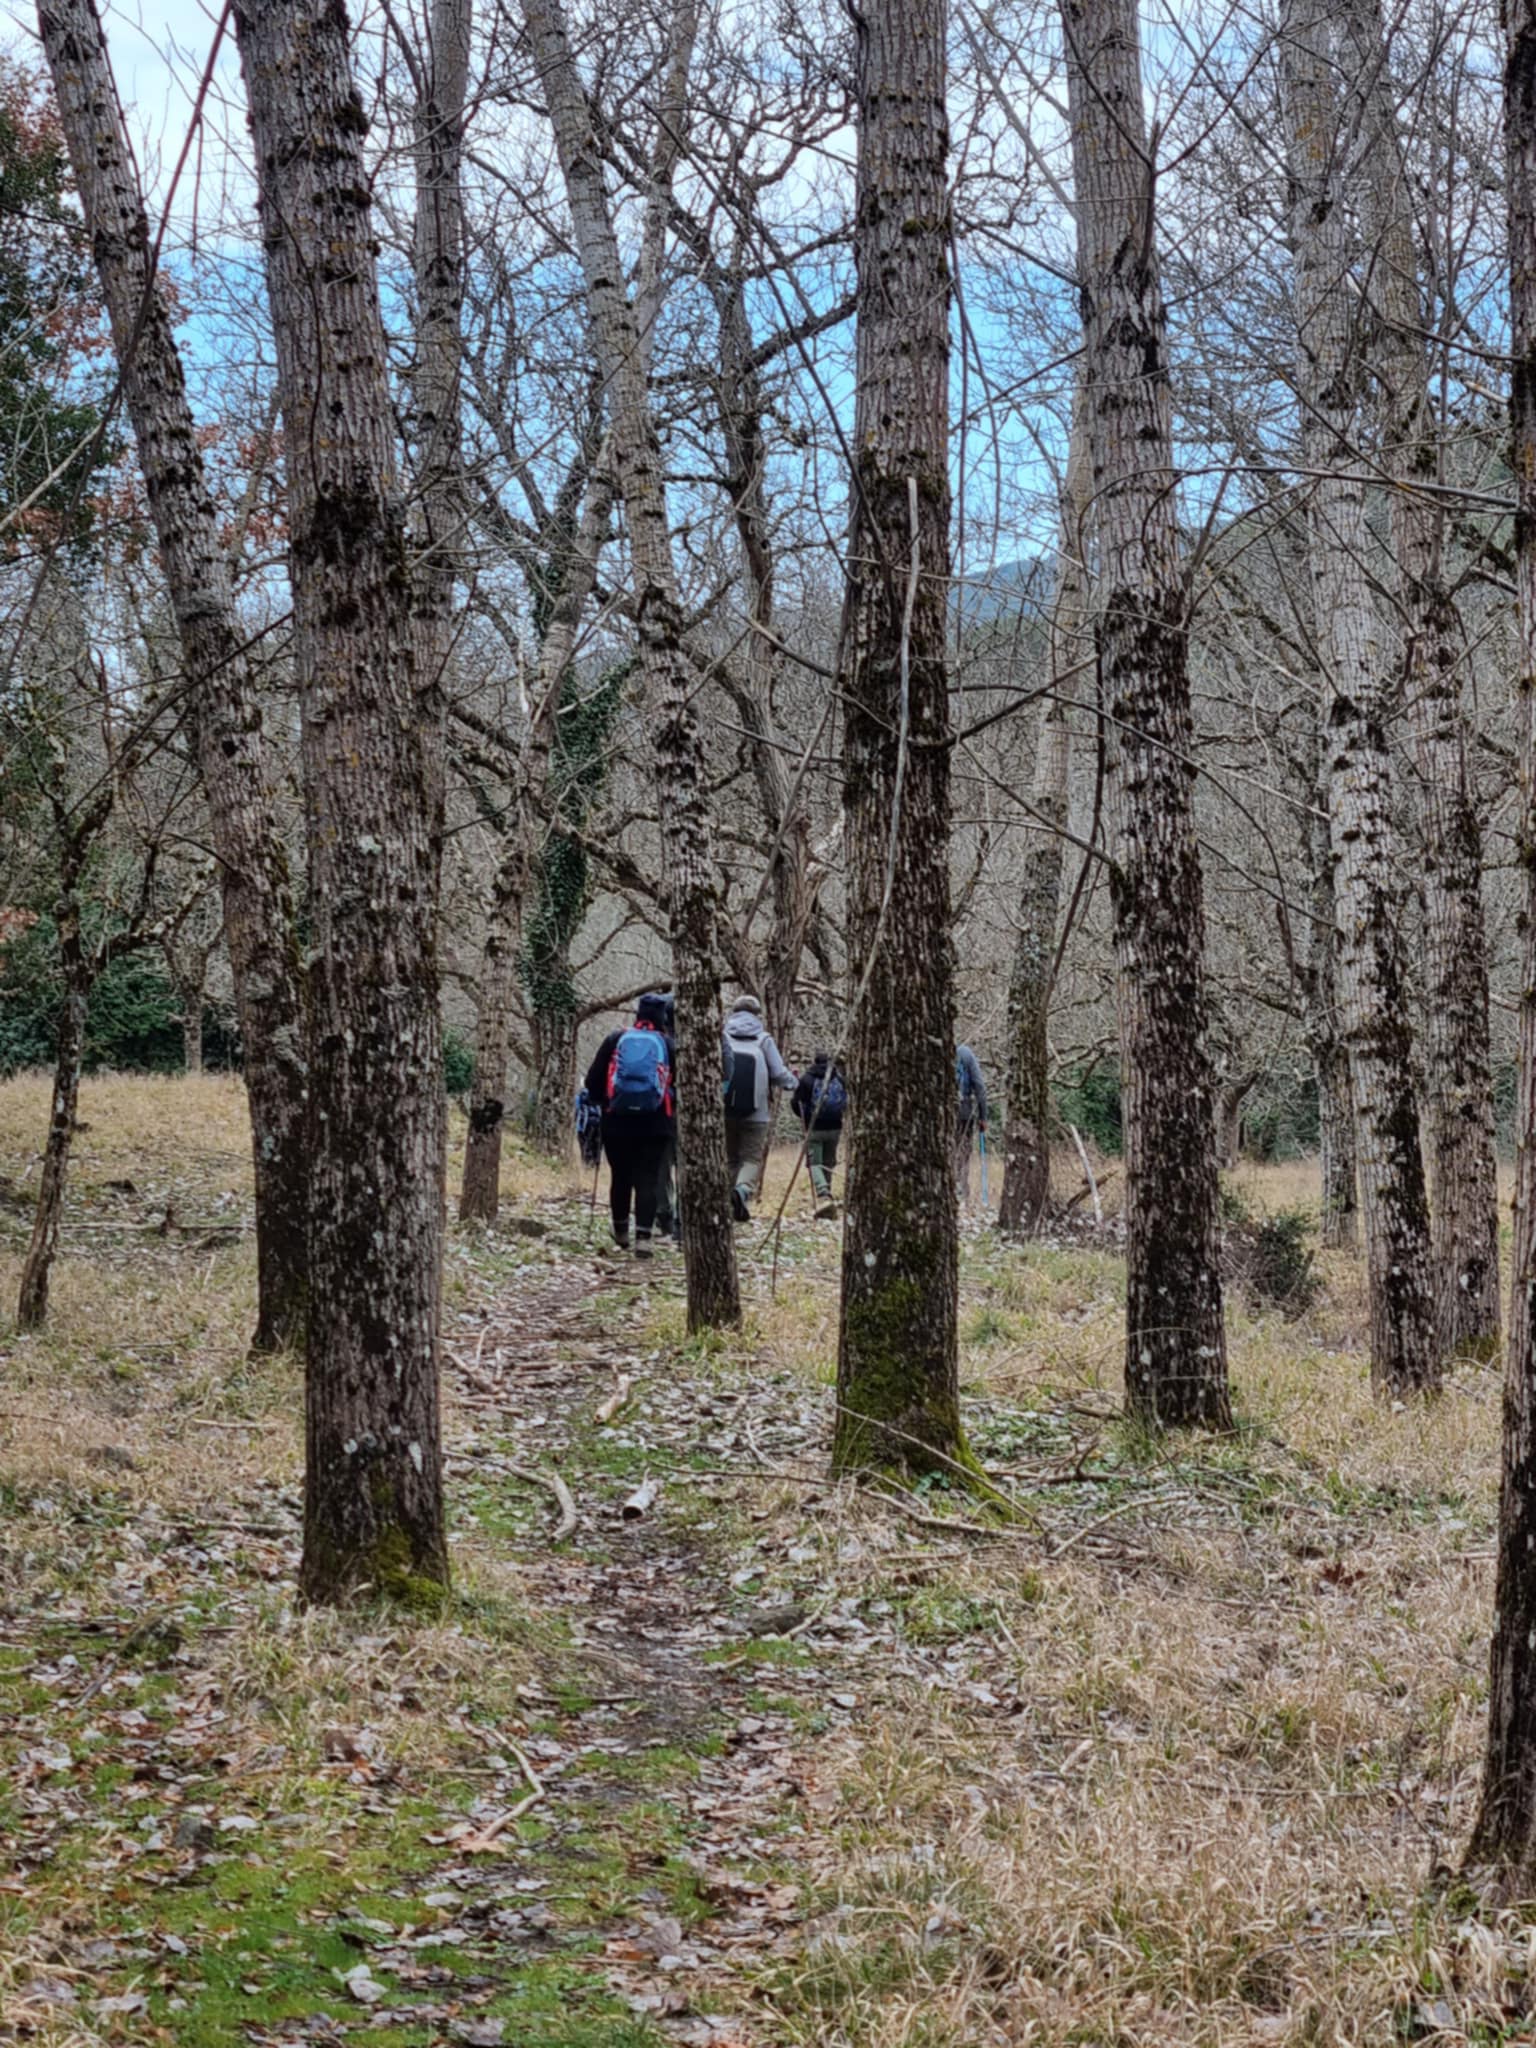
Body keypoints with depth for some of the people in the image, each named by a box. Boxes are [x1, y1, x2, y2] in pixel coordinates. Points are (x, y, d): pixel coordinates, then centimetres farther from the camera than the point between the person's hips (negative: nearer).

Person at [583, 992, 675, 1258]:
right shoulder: (668, 1045, 1)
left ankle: (621, 1232, 28)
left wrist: (603, 1102, 20)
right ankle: (643, 1237, -12)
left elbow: (593, 1080, 3)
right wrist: (672, 1109, 19)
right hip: (654, 1124, -1)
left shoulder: (615, 1040, 3)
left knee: (620, 1177, 16)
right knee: (648, 1180, 0)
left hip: (616, 1122, 1)